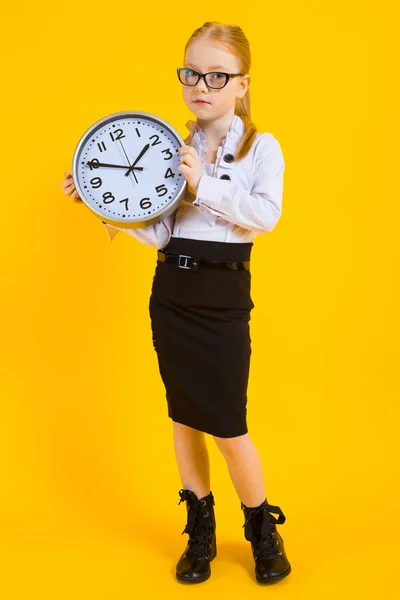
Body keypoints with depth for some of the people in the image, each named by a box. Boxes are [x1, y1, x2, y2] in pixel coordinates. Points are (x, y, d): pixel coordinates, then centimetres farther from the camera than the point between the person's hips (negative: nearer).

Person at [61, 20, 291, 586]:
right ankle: (201, 532, 28)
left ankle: (263, 529, 22)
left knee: (228, 424, -3)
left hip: (224, 293, -4)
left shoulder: (262, 147, -2)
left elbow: (266, 214, -18)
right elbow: (157, 233, 2)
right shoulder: (173, 150, 7)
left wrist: (203, 186, -21)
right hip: (170, 290, 4)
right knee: (184, 416, 11)